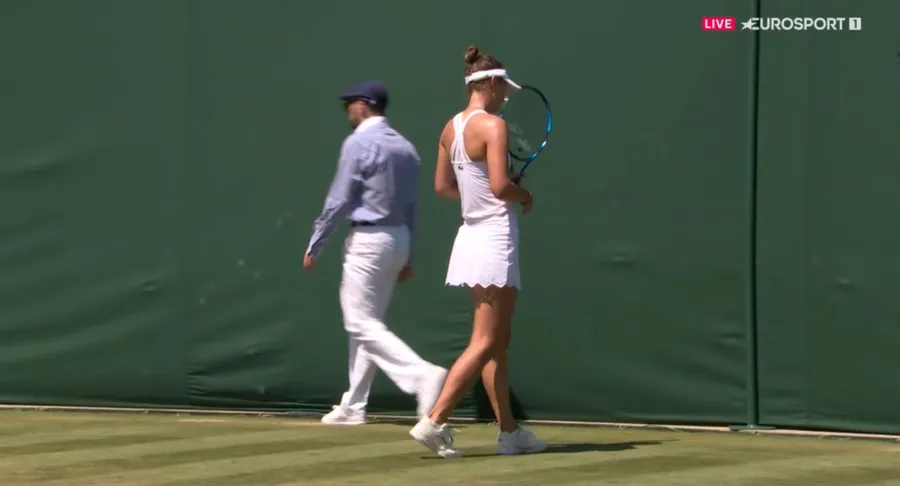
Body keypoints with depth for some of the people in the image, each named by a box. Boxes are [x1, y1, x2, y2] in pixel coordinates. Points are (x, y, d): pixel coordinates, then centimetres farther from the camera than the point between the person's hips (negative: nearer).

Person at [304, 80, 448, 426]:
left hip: (368, 240, -8)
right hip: (399, 239, 8)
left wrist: (314, 248, -5)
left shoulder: (359, 143, -11)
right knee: (367, 323, 14)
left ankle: (422, 373, -26)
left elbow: (338, 201, -13)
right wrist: (408, 258, 19)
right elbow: (411, 206, 14)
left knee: (362, 324, -8)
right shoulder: (405, 147, 11)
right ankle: (354, 406, 17)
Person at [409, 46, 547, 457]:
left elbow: (442, 186, 15)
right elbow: (500, 185, -23)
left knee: (498, 344, 12)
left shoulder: (452, 128, 9)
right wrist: (524, 196, -4)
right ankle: (434, 421, -12)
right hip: (495, 239, -9)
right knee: (485, 344, -6)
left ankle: (510, 432, 15)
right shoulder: (492, 125, -15)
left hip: (471, 235, 9)